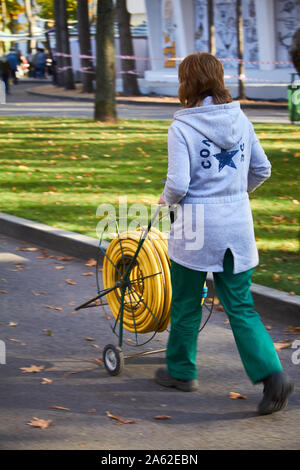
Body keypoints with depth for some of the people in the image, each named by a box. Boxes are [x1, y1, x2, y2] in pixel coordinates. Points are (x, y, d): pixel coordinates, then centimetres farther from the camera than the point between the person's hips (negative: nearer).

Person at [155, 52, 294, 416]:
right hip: (238, 223, 5)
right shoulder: (240, 120, 3)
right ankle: (272, 374, -6)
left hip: (197, 225, -4)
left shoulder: (182, 127, -13)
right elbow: (262, 170, 10)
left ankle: (181, 371, 31)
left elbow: (178, 184, -18)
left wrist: (167, 200, 3)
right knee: (240, 306, 9)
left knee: (185, 303, 15)